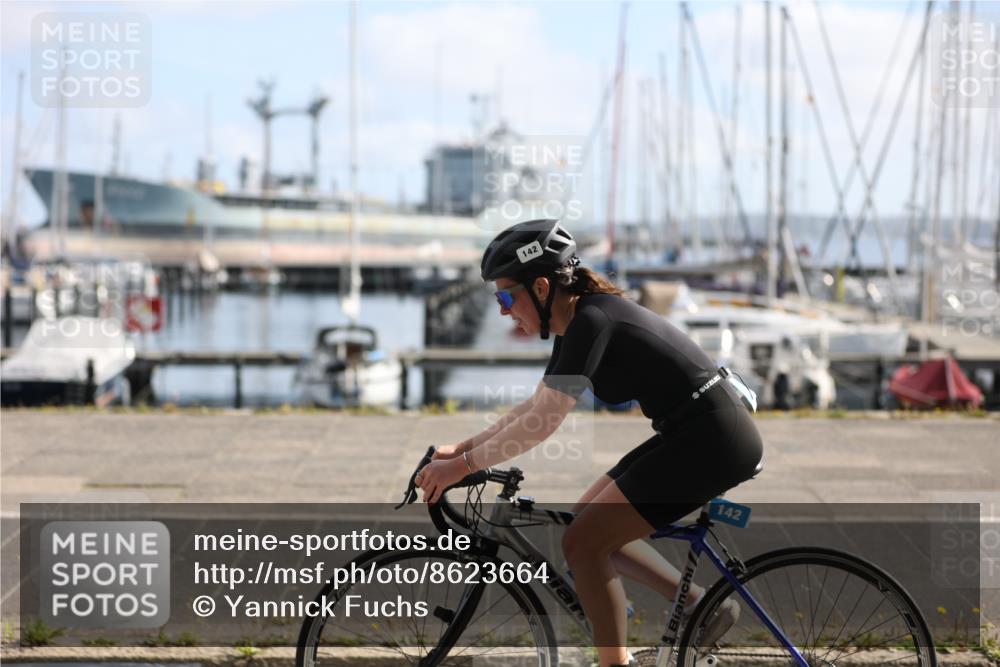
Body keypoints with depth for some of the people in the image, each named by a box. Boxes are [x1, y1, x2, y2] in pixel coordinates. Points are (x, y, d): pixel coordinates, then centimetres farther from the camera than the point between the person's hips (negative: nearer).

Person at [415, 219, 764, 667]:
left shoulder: (591, 321, -18)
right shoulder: (578, 321, 11)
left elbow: (541, 424, -20)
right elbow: (534, 408, 19)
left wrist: (461, 466, -13)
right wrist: (460, 448, 15)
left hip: (709, 441, -10)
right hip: (697, 436, 10)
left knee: (583, 542, -8)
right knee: (588, 524, 14)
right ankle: (701, 604, 17)